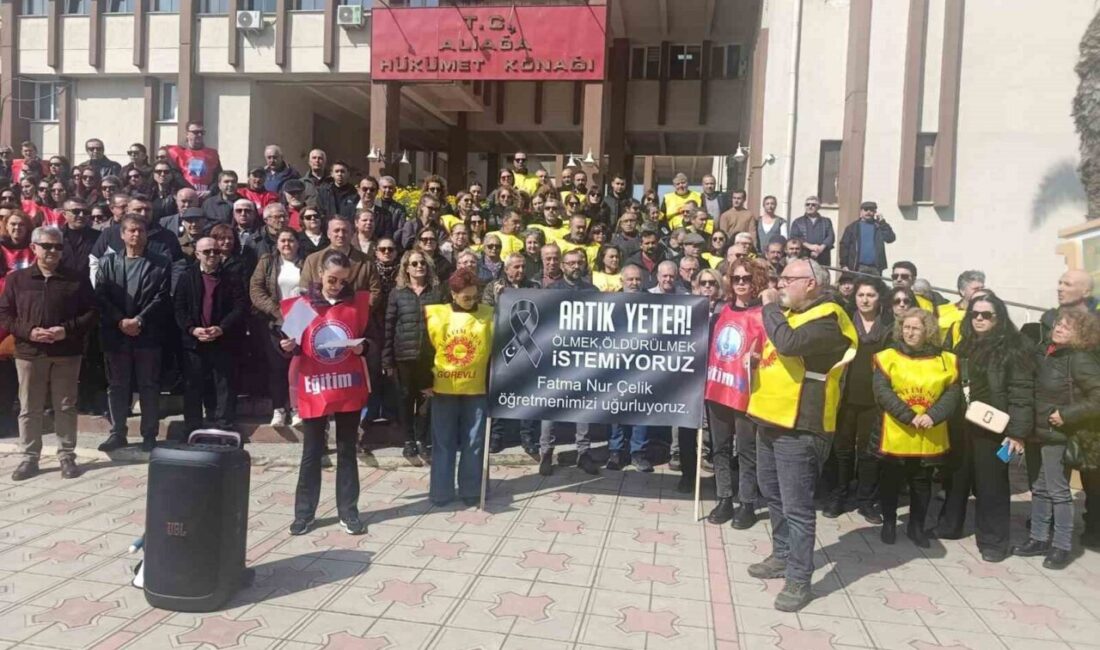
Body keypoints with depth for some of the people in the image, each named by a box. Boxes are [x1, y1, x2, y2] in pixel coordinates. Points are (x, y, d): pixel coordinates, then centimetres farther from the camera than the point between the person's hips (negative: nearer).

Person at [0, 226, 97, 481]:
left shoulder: (77, 280, 2)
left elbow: (91, 313, 1)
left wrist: (67, 330, -14)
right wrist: (28, 331, -13)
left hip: (66, 354, -1)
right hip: (29, 353, 1)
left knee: (66, 407, 6)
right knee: (29, 409, 7)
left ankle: (67, 456, 15)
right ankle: (29, 458, 18)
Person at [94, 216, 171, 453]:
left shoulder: (161, 263, 4)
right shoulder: (107, 262, 11)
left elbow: (161, 298, -4)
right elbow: (101, 297, 2)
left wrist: (139, 320, -14)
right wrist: (120, 321, -11)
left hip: (148, 334, -2)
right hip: (115, 334, 2)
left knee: (149, 386, 2)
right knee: (117, 385, 8)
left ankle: (149, 435, 10)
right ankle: (118, 433, 18)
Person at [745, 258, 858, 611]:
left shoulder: (827, 318, -15)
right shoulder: (791, 313, 15)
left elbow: (790, 343, -33)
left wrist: (769, 307, -17)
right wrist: (757, 360, 7)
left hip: (800, 426, -10)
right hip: (772, 419, 10)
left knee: (796, 506, -4)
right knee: (774, 495, 20)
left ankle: (800, 579, 5)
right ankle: (783, 555, 35)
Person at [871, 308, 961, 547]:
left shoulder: (945, 360, 3)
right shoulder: (888, 357, -3)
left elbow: (953, 393, -1)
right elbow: (882, 392, -12)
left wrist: (933, 415, -17)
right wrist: (908, 416, -20)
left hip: (930, 438, 2)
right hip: (896, 435, -2)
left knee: (922, 483, 14)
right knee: (891, 481, 11)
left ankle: (917, 526, 29)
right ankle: (889, 523, 28)